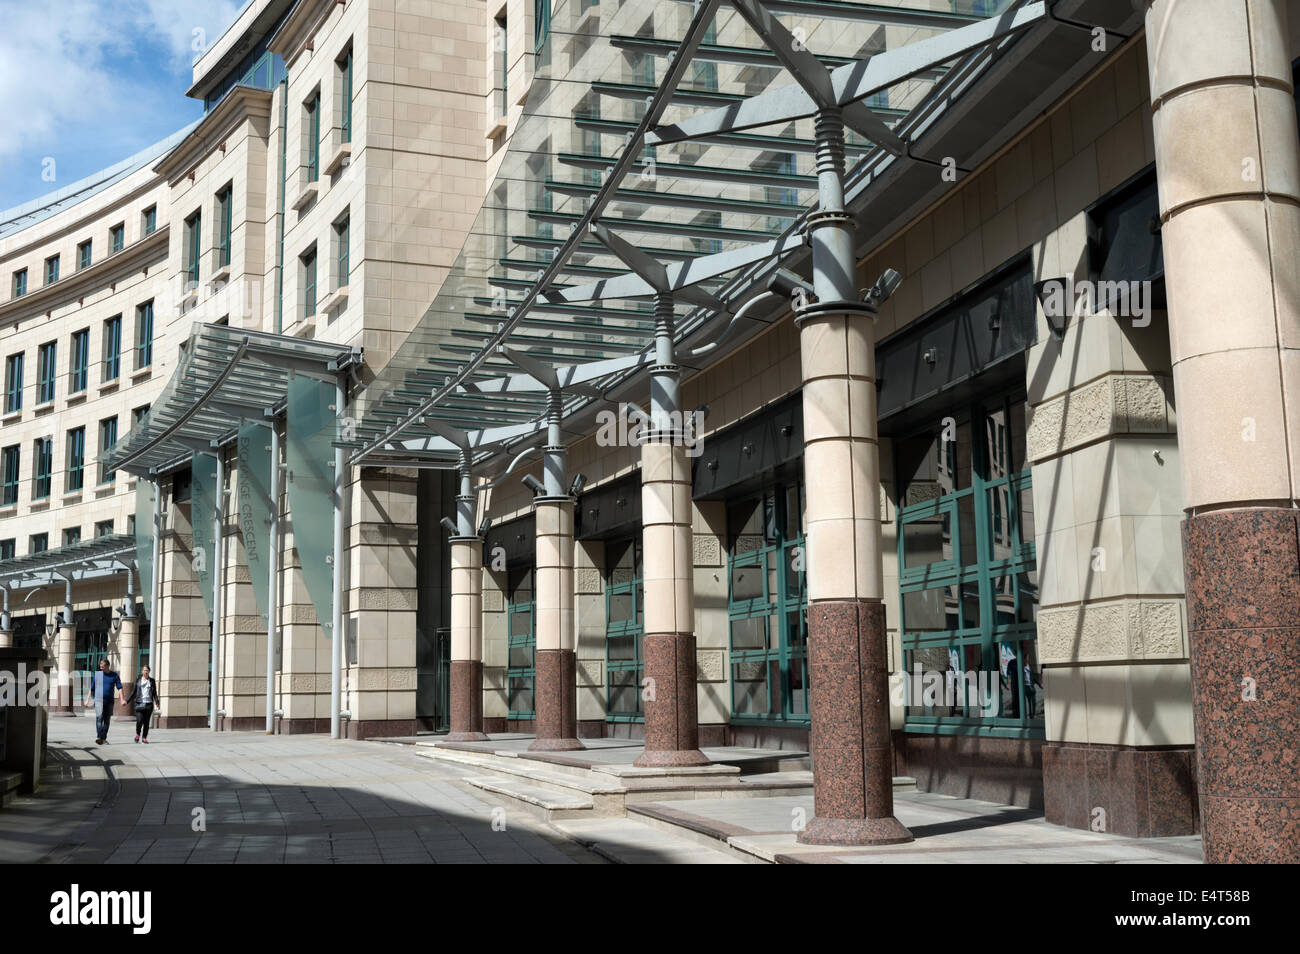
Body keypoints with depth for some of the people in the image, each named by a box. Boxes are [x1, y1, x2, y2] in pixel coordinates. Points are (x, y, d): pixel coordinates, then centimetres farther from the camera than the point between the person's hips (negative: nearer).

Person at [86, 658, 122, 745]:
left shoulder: (114, 676, 5)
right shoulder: (97, 675, 6)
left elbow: (119, 688, 1)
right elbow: (92, 688, 12)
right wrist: (88, 699, 6)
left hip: (109, 701, 2)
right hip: (99, 700, -1)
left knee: (107, 720, 4)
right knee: (99, 717, -17)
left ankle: (104, 738, 11)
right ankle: (98, 737, -25)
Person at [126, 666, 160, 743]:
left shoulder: (152, 681, 9)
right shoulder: (138, 680, 8)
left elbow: (154, 693, 9)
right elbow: (133, 692, 10)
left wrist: (157, 704, -1)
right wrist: (127, 701, 1)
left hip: (149, 704, 1)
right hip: (139, 704, -1)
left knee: (146, 722, 0)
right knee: (139, 721, -13)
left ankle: (144, 738, 9)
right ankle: (138, 734, 13)